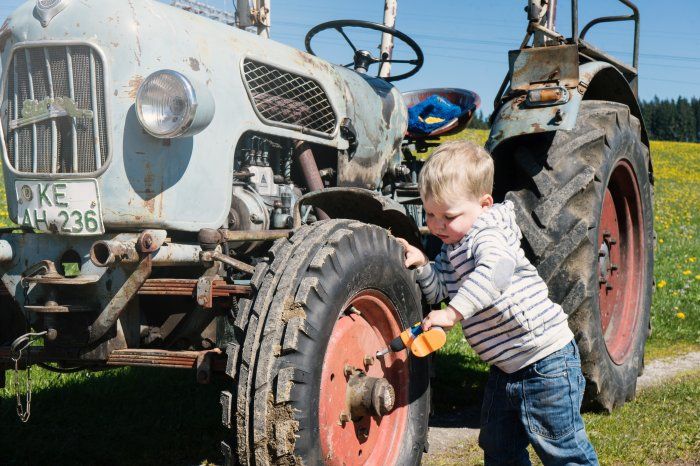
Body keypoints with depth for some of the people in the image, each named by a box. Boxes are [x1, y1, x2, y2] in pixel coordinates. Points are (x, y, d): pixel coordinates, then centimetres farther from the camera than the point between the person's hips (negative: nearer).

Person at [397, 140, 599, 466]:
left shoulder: (487, 233, -19)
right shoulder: (452, 249, 10)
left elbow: (496, 269, -39)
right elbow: (438, 290, 11)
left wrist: (453, 312, -42)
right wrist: (422, 265, -7)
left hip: (546, 362, -9)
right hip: (506, 369, 10)